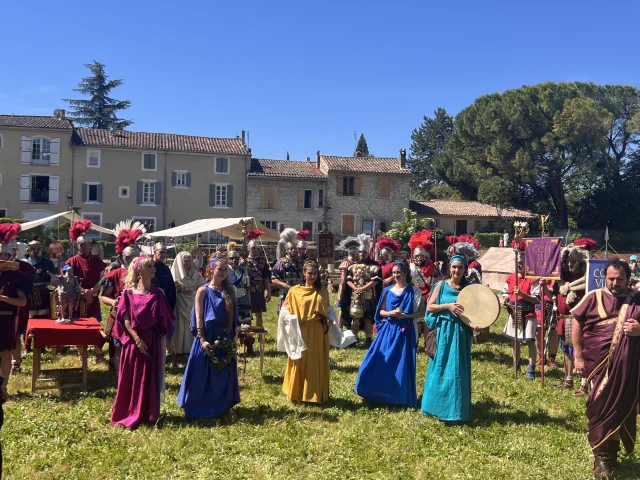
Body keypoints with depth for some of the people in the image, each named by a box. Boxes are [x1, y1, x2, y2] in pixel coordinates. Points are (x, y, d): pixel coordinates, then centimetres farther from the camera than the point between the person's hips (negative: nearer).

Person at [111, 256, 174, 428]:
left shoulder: (157, 293, 4)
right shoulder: (129, 292, -1)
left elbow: (163, 319, 4)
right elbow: (125, 319, -6)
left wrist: (161, 340, -4)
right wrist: (137, 339, -15)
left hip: (152, 341, 1)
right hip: (134, 340, -1)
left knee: (150, 378, 6)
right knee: (131, 378, 5)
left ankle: (147, 414, 18)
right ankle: (128, 414, 20)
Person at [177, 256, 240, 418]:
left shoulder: (229, 291, 7)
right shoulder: (203, 291, -5)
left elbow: (234, 318, 8)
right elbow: (199, 318, -9)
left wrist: (234, 339, 4)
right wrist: (202, 340, -16)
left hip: (225, 340, 4)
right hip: (208, 339, -4)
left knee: (223, 376, 12)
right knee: (202, 376, 3)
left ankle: (220, 407, 27)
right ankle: (199, 409, 17)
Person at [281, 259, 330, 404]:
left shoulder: (323, 291, 4)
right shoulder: (295, 291, -2)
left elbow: (327, 310, 13)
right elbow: (285, 307, 5)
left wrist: (329, 321, -3)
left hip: (318, 332, 2)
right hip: (301, 331, -1)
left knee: (317, 363, 8)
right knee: (301, 362, 6)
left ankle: (317, 394, 20)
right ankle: (299, 393, 19)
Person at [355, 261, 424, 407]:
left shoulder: (414, 291, -1)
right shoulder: (388, 290, 6)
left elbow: (421, 312, -3)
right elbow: (380, 312, 9)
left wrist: (405, 315, -17)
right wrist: (391, 313, -12)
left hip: (405, 331, -3)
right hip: (388, 330, 3)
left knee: (402, 365, 2)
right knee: (381, 363, 1)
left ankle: (401, 397, 15)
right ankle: (380, 394, 16)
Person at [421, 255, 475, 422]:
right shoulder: (441, 285, 0)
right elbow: (429, 307, -2)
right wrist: (447, 306, -15)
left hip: (461, 332, 1)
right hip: (444, 331, -1)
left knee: (458, 371, 4)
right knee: (441, 369, 5)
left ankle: (456, 410, 15)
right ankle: (438, 406, 19)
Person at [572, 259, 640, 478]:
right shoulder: (594, 297, 0)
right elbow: (577, 324, 2)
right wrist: (578, 356, -2)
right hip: (601, 363, -2)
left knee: (622, 409, 11)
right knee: (600, 408, 1)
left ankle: (612, 453, 29)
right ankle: (601, 457, 13)